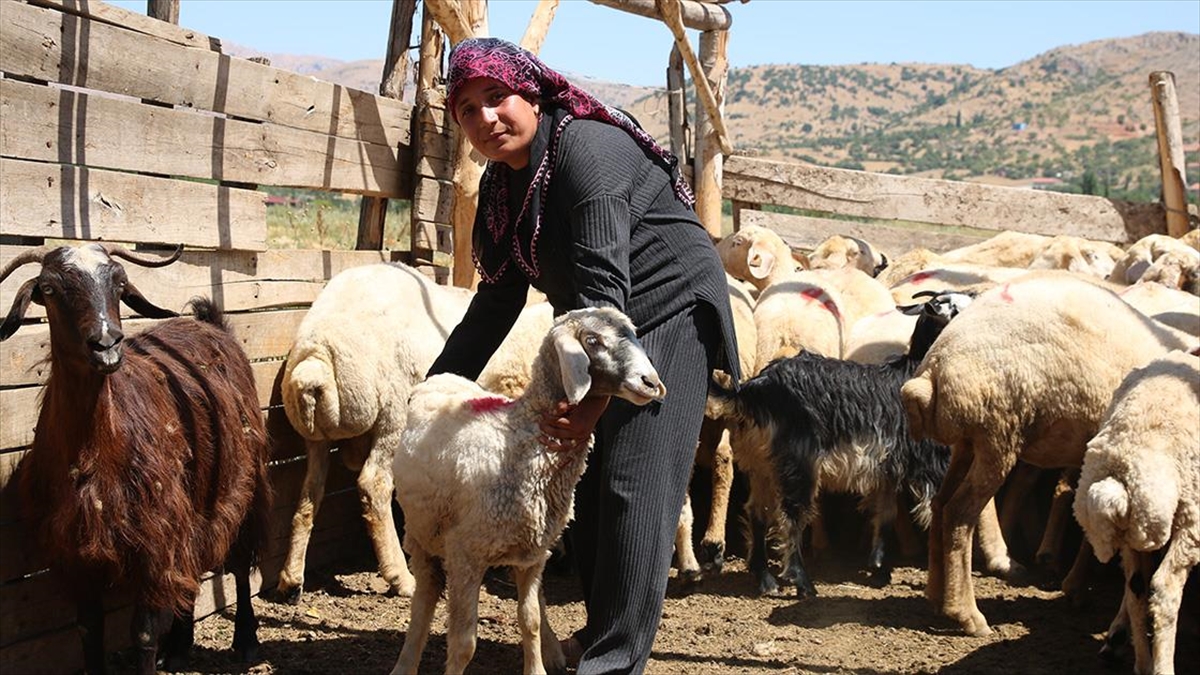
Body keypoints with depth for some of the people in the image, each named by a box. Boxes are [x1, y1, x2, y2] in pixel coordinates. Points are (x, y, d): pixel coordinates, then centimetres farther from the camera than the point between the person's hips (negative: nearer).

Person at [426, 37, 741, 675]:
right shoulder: (502, 184, 5)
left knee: (634, 486, -14)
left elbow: (603, 281, -30)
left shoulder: (585, 148, -23)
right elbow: (498, 299, 10)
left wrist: (589, 398, -35)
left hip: (670, 312, -10)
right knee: (588, 477, 12)